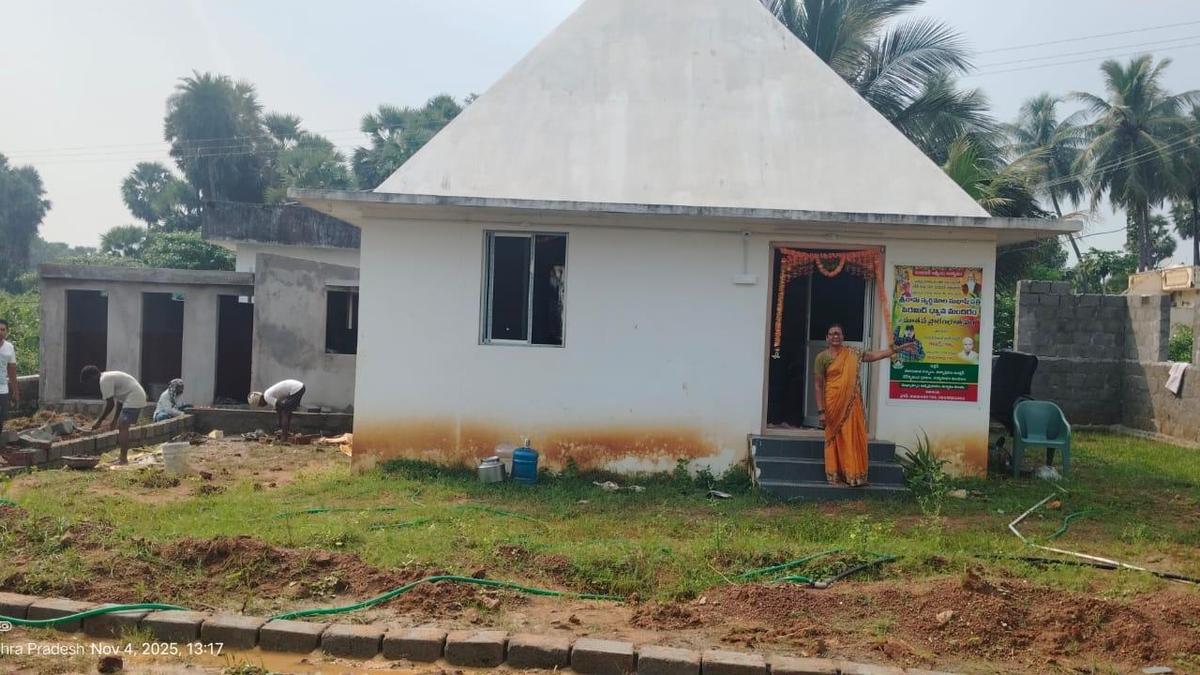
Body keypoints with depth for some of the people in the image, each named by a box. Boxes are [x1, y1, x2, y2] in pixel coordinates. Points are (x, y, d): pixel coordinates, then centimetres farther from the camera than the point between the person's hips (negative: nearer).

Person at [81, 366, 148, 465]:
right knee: (122, 426, 14)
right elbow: (119, 400, 22)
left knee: (122, 427, -11)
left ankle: (123, 459, -11)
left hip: (133, 399, -10)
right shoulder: (109, 376, 19)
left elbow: (110, 404, -14)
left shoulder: (104, 380, -12)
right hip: (139, 397, 10)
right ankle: (123, 458, 17)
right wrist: (115, 420, 21)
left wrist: (99, 421, -5)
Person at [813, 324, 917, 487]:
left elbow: (874, 355, 10)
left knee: (853, 438, 2)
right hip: (833, 404, -3)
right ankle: (836, 476, 7)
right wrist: (821, 411, -10)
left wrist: (898, 348, 5)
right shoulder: (822, 357, -3)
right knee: (835, 440, 1)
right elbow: (819, 386, -5)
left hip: (851, 404, 3)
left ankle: (853, 475, 7)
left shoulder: (852, 354, 9)